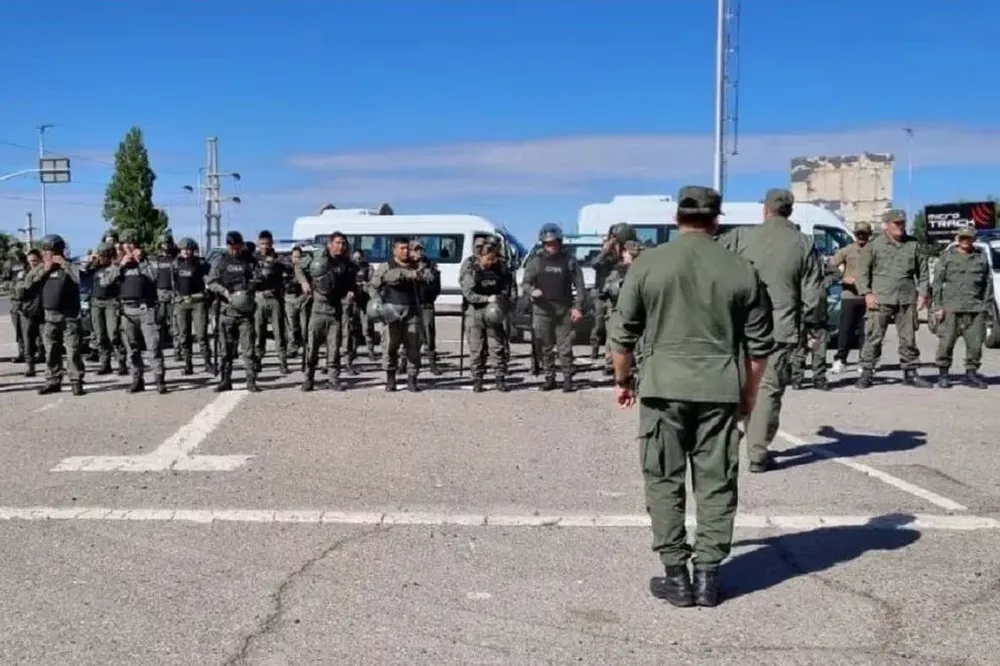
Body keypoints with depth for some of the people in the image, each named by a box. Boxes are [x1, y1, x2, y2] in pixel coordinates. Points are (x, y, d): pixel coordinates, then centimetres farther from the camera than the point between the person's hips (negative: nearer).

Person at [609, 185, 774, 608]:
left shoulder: (647, 264, -1)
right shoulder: (742, 270, 4)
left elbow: (623, 333, 2)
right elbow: (760, 343, 7)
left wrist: (623, 379, 16)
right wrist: (749, 392, 19)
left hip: (664, 386, -1)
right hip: (721, 389, 2)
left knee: (664, 481, 8)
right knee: (716, 483, 9)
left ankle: (676, 576, 10)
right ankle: (708, 575, 13)